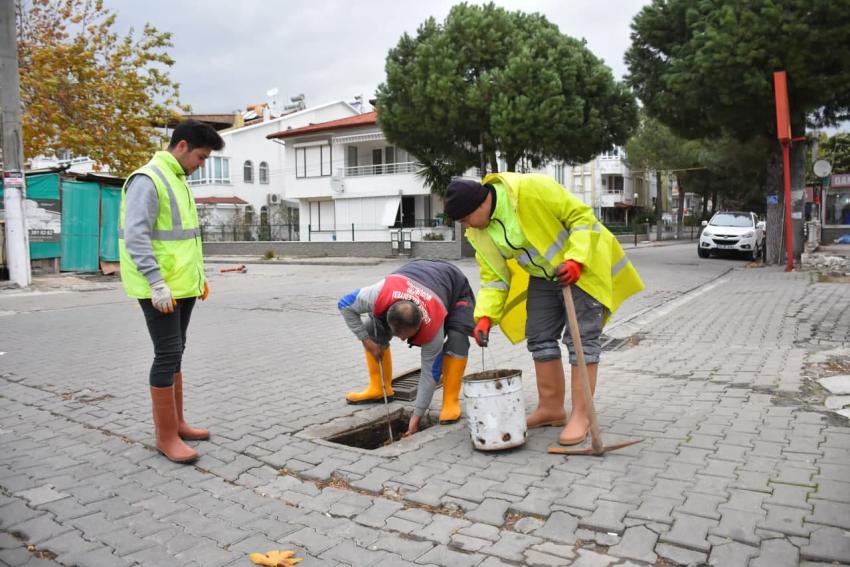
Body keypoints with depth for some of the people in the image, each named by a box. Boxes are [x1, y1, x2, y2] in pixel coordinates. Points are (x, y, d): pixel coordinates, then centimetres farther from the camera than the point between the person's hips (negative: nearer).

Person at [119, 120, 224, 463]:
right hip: (160, 289, -9)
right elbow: (135, 237, -21)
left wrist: (199, 274, 19)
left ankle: (177, 424, 26)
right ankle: (166, 437, 4)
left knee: (175, 354, 15)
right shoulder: (147, 180, -13)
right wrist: (157, 283, -25)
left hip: (182, 286, 9)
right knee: (168, 355, -6)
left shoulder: (177, 180, 16)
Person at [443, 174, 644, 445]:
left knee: (581, 339, -7)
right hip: (543, 276, 7)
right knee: (540, 338, 7)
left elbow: (581, 215, -22)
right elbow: (494, 276, -3)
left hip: (583, 267, -7)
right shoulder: (479, 232, -7)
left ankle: (581, 414, 1)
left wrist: (576, 260, -31)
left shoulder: (530, 189, -28)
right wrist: (485, 317, -16)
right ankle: (551, 407, 19)